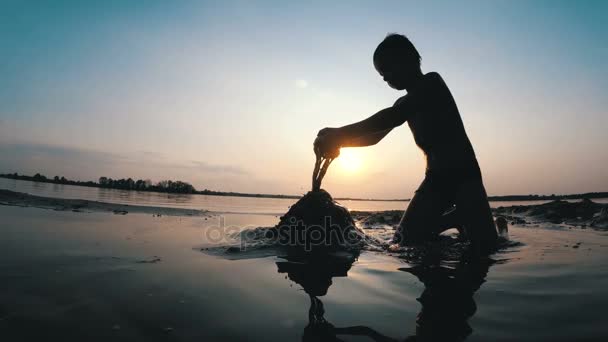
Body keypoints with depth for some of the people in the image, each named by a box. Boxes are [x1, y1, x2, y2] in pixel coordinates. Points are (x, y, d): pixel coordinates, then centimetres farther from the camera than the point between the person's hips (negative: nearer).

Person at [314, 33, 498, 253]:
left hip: (464, 174, -6)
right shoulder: (406, 104, 15)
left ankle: (486, 223, 17)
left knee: (484, 245, -20)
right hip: (436, 177, 7)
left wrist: (340, 133, -27)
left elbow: (394, 117, -26)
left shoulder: (433, 82, -9)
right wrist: (338, 140, -4)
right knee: (405, 239, -6)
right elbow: (374, 136, 14)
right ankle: (457, 218, 20)